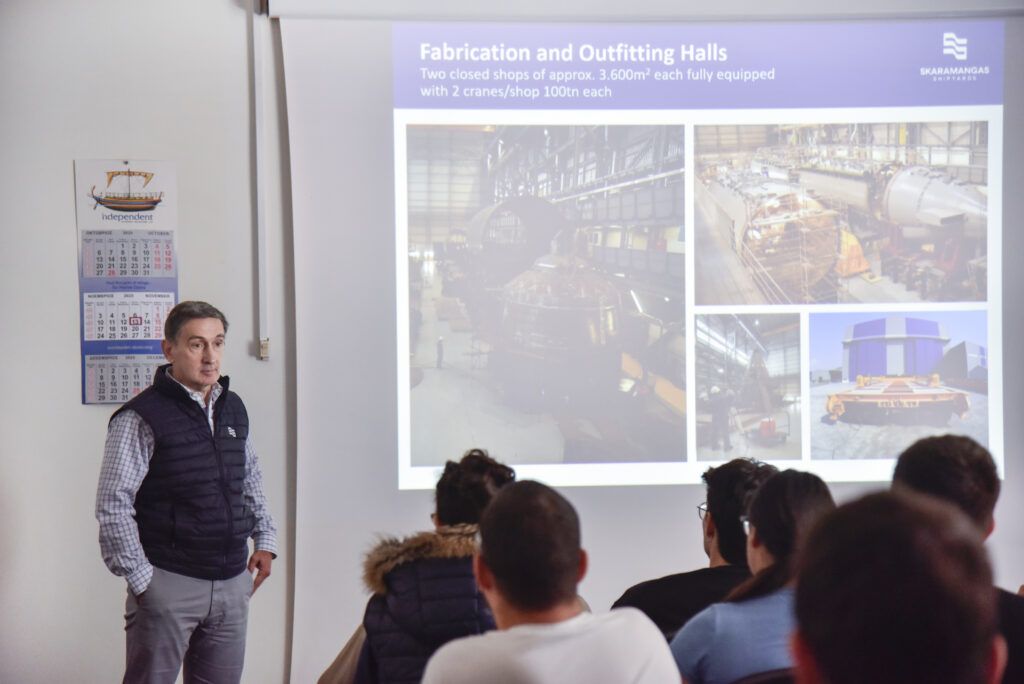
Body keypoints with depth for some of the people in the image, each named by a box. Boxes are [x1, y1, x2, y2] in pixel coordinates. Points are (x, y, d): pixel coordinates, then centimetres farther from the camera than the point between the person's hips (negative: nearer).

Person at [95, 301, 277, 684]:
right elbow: (112, 507, -11)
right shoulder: (141, 418, -10)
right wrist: (140, 578, -11)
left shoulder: (234, 409, 11)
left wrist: (265, 539, 16)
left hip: (233, 580, 6)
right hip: (168, 583, -6)